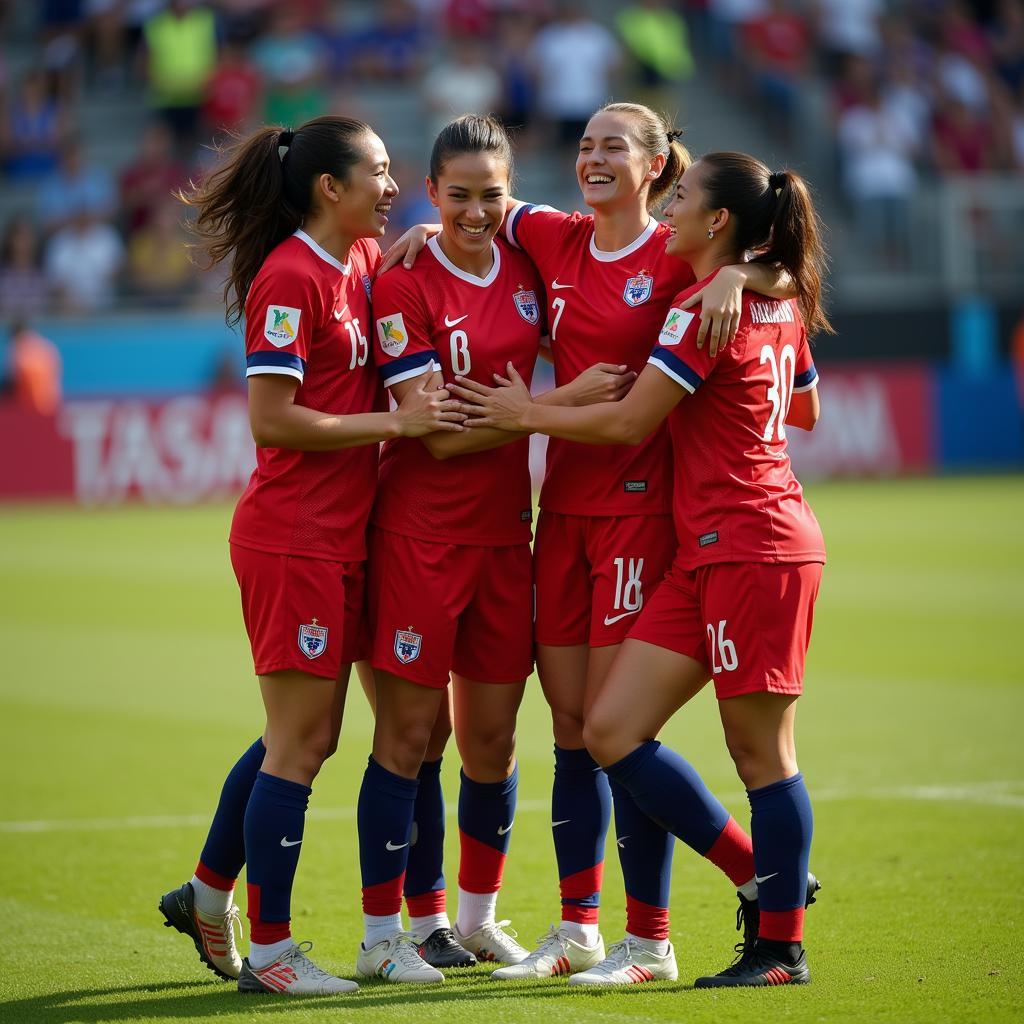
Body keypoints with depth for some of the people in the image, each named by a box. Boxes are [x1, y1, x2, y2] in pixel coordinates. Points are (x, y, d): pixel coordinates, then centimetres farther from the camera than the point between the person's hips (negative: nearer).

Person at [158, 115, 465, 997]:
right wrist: (392, 421, -16)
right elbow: (272, 421, -18)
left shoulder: (363, 263, 9)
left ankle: (208, 893, 30)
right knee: (301, 742, -4)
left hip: (340, 537, 9)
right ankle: (269, 951, 3)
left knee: (305, 736, 16)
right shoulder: (290, 278, -14)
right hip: (291, 536, -9)